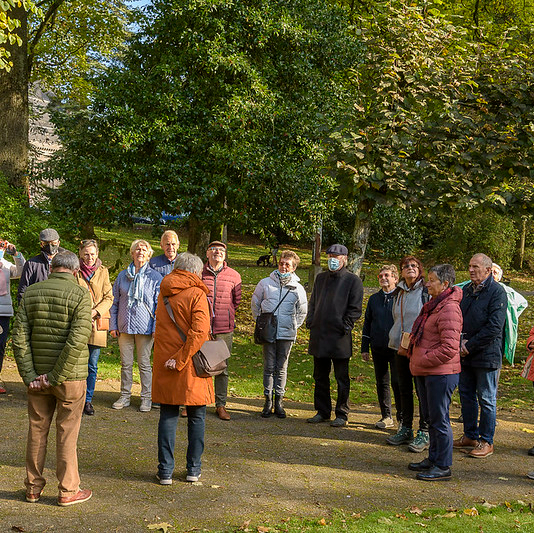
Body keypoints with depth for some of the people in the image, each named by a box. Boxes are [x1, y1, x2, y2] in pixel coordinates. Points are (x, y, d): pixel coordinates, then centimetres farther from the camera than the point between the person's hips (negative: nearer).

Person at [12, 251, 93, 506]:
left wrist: (29, 375, -3)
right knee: (67, 433, 5)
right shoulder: (80, 295, -10)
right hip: (70, 377, -4)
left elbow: (19, 337, -3)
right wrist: (56, 376, -14)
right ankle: (68, 491, 13)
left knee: (37, 430, 13)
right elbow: (77, 340, -19)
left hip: (37, 376, 4)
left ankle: (33, 488, 23)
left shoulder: (31, 293, 3)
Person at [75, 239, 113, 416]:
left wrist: (95, 311, -11)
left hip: (96, 324, 1)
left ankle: (88, 400, 15)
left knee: (92, 365, 4)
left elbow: (108, 297, 4)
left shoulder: (102, 272, 7)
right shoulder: (75, 271, 4)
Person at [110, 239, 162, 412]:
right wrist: (113, 325, 7)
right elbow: (115, 302, 13)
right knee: (126, 363, 9)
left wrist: (156, 327, -8)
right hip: (124, 326, 3)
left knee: (144, 364, 3)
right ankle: (125, 396, 20)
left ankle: (146, 398, 13)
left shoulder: (155, 277, 0)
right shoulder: (122, 276, 9)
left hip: (145, 327, -3)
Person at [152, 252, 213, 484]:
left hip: (164, 363, 4)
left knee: (168, 416, 9)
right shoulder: (196, 294, -10)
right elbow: (199, 331, -20)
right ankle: (194, 469, 16)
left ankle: (165, 471, 9)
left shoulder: (164, 293, 8)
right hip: (191, 368, -4)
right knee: (196, 417, 10)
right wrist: (181, 359, -17)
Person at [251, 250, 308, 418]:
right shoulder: (265, 283, 2)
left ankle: (279, 401, 14)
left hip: (287, 335, 0)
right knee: (269, 367, 2)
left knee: (281, 368, 7)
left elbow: (302, 311, 16)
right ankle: (268, 400, 10)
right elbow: (255, 303, 14)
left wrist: (293, 327, 9)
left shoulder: (298, 288, 4)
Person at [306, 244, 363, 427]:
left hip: (340, 337, -6)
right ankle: (322, 412, 22)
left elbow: (355, 308, -6)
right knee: (320, 377, 12)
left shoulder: (353, 280, -2)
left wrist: (345, 327, -13)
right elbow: (313, 303, 20)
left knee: (342, 378, 2)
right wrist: (310, 322, 8)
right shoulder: (320, 278, 15)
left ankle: (342, 415, 10)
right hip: (319, 335, 6)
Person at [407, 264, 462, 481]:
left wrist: (423, 360, -17)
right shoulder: (432, 305, 14)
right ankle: (433, 459, 30)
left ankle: (443, 466, 6)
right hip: (426, 373, 10)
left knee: (439, 419, -3)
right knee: (431, 417, 18)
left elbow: (449, 348, -24)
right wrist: (413, 354, 12)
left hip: (441, 374, -10)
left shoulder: (449, 309, -18)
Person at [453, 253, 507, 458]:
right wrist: (461, 340, -6)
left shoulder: (497, 292, -11)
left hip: (487, 354, -7)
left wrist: (470, 345, -16)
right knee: (466, 395, 13)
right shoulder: (466, 290, 11)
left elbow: (494, 327, -18)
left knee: (486, 399, 1)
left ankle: (486, 442, 11)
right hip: (465, 355, 7)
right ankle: (470, 436, 26)